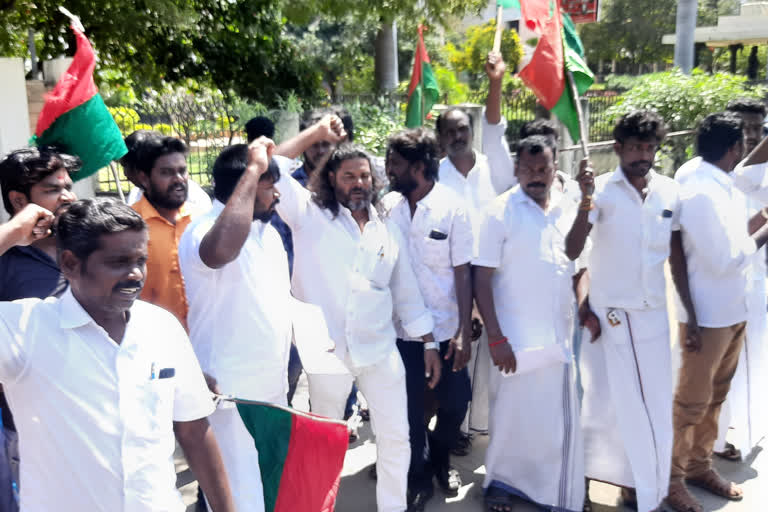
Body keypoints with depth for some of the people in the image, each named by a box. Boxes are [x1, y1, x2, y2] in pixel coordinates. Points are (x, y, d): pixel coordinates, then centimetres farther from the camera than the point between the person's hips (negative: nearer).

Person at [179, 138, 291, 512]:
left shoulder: (267, 230, 10)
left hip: (274, 389, 9)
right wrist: (252, 170, -37)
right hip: (232, 396, -9)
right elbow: (221, 252, -45)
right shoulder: (204, 231, -19)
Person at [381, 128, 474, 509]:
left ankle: (440, 459, 39)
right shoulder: (387, 205, -3)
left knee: (455, 401, 10)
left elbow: (462, 272, -9)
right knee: (410, 408, 8)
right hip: (401, 327, 1)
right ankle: (418, 478, 29)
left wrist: (464, 331, -12)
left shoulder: (452, 208, -10)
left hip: (446, 327, -1)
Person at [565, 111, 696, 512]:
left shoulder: (670, 192, 2)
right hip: (607, 315, -4)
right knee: (601, 403, 5)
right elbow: (571, 251, -20)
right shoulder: (602, 190, -11)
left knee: (654, 406, 10)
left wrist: (690, 310, 12)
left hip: (653, 314, 4)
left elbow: (676, 255, 11)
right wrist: (585, 202, -33)